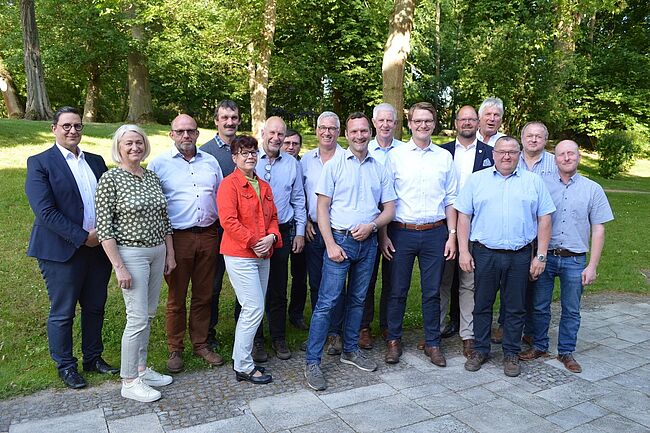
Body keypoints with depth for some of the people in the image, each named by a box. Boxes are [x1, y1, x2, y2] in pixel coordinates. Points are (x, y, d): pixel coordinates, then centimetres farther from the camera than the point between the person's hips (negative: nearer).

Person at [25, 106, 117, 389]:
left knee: (95, 308, 15)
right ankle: (65, 366, 26)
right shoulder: (39, 163, -6)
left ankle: (93, 358, 32)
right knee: (62, 313, 8)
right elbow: (45, 211, -15)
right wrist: (82, 237, -17)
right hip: (62, 251, -5)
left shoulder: (96, 161, 11)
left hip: (98, 247, 5)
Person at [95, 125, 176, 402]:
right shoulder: (110, 179, -11)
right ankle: (129, 382, 11)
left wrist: (170, 254, 12)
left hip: (157, 252, 7)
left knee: (149, 314, 14)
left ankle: (141, 369, 29)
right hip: (131, 254, -6)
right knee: (138, 318, -5)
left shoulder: (152, 177, 8)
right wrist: (119, 267, -16)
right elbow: (103, 228, -13)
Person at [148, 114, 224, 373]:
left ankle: (200, 344, 26)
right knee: (176, 298, 7)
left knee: (203, 295, 12)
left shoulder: (211, 162, 11)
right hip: (178, 237, -3)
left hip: (208, 235, 3)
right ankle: (175, 349, 22)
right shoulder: (159, 164, 0)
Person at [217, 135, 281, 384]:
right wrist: (254, 243, -16)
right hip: (240, 256, -8)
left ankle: (242, 357, 26)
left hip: (263, 255, 8)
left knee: (252, 310, 12)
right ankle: (243, 368, 6)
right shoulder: (229, 184, -7)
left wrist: (271, 237, -3)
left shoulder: (264, 186, 16)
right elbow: (229, 221, -17)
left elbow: (273, 217, 17)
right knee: (254, 309, -8)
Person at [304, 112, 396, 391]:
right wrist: (330, 244, -13)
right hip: (340, 240, -4)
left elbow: (389, 209, 10)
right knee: (327, 302, -5)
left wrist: (371, 225, -10)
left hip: (368, 242, 4)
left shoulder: (379, 169, 10)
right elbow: (322, 207, -4)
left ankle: (350, 350, 30)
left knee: (357, 300, 14)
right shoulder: (334, 166, -1)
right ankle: (312, 362, 3)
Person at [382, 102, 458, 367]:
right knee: (397, 290, 7)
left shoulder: (445, 157, 7)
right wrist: (383, 235, -4)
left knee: (432, 292, 10)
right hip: (402, 232, -1)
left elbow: (451, 199, 9)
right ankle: (394, 340, 23)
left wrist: (452, 235, 3)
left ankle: (432, 343, 24)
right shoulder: (396, 156, 1)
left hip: (435, 233, 2)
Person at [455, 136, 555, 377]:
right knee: (482, 304, 9)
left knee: (515, 308, 10)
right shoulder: (477, 179, 6)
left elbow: (544, 219, 6)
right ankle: (480, 350, 24)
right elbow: (464, 216, 3)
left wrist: (541, 255, -1)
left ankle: (511, 354, 24)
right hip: (484, 254, 0)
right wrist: (463, 251, -4)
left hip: (520, 256, 1)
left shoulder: (533, 181, 7)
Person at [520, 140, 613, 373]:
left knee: (571, 310, 10)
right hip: (544, 256, 0)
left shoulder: (593, 189, 3)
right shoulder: (541, 184, 1)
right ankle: (539, 346, 26)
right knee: (540, 306, 8)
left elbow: (598, 230, 3)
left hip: (575, 260, 0)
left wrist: (592, 266, -2)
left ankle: (566, 352, 25)